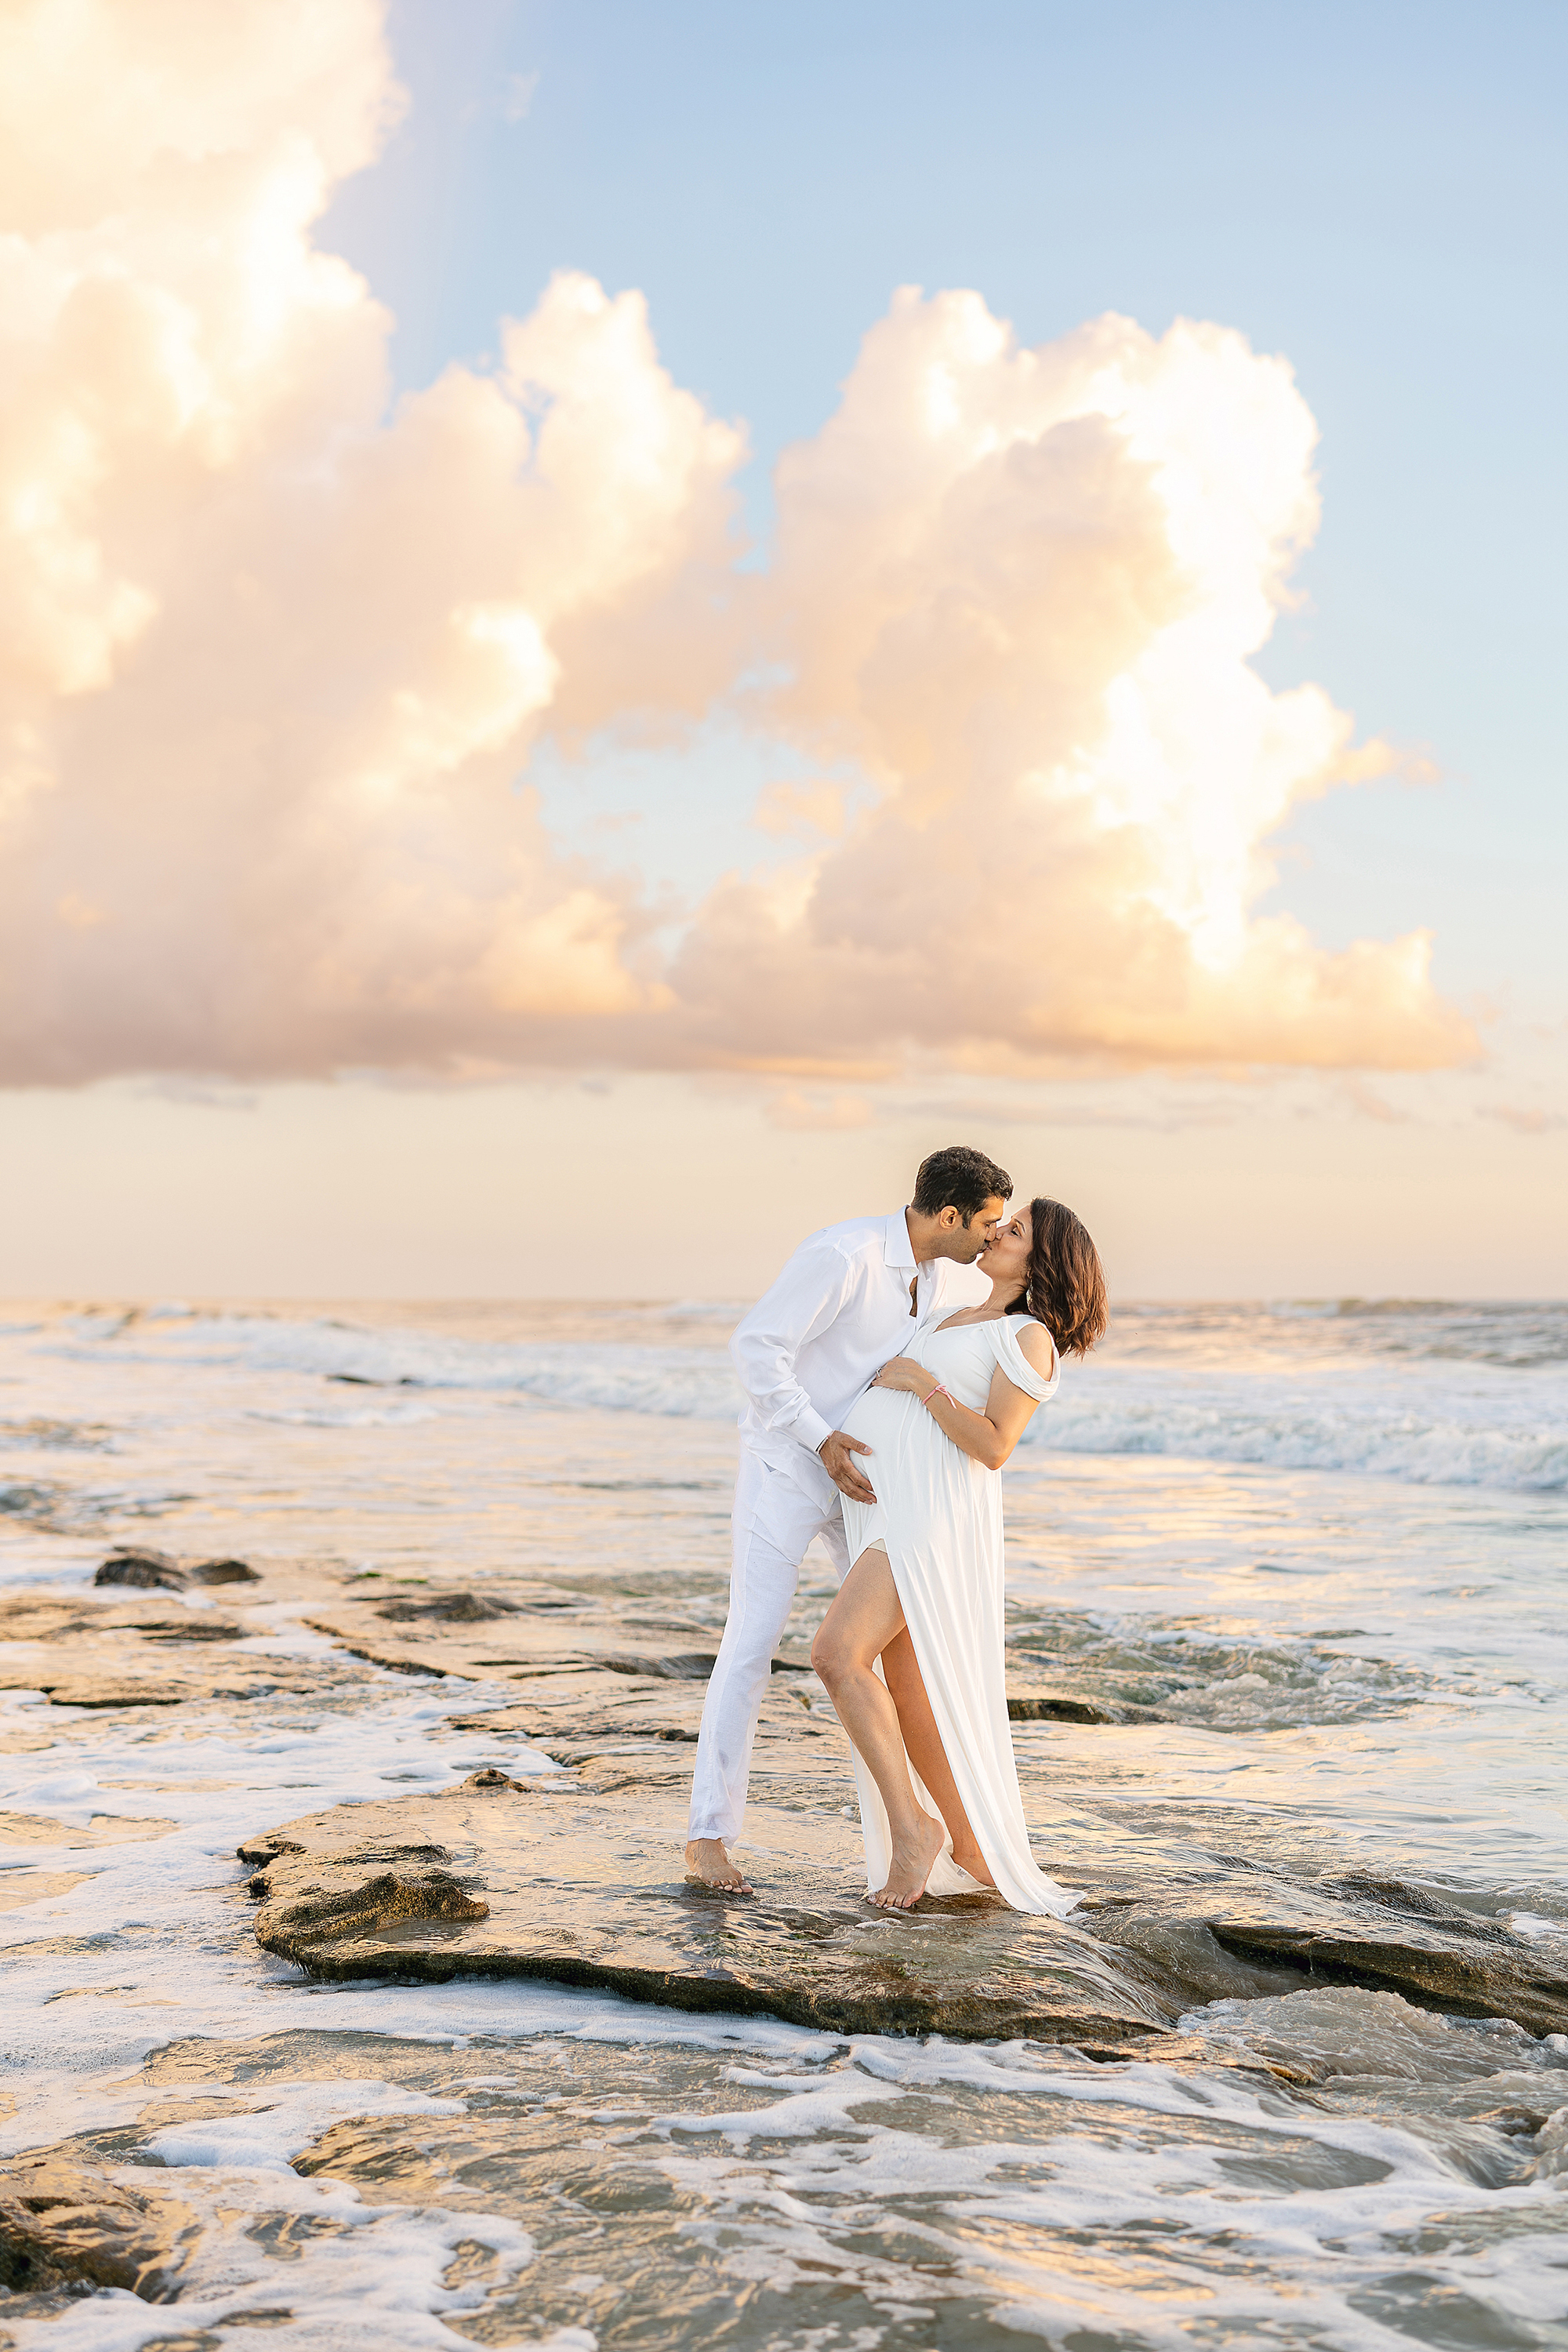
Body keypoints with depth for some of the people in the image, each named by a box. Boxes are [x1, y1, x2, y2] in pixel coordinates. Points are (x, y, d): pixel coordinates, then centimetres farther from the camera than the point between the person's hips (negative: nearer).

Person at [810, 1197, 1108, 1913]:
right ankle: (971, 1853, 14)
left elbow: (992, 1448, -13)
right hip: (886, 1509, 9)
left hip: (933, 1510, -9)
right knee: (909, 1700, 5)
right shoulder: (957, 1320, 23)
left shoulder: (1029, 1338, -3)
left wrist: (919, 1381, -10)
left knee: (839, 1654, -23)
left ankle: (910, 1826, -12)